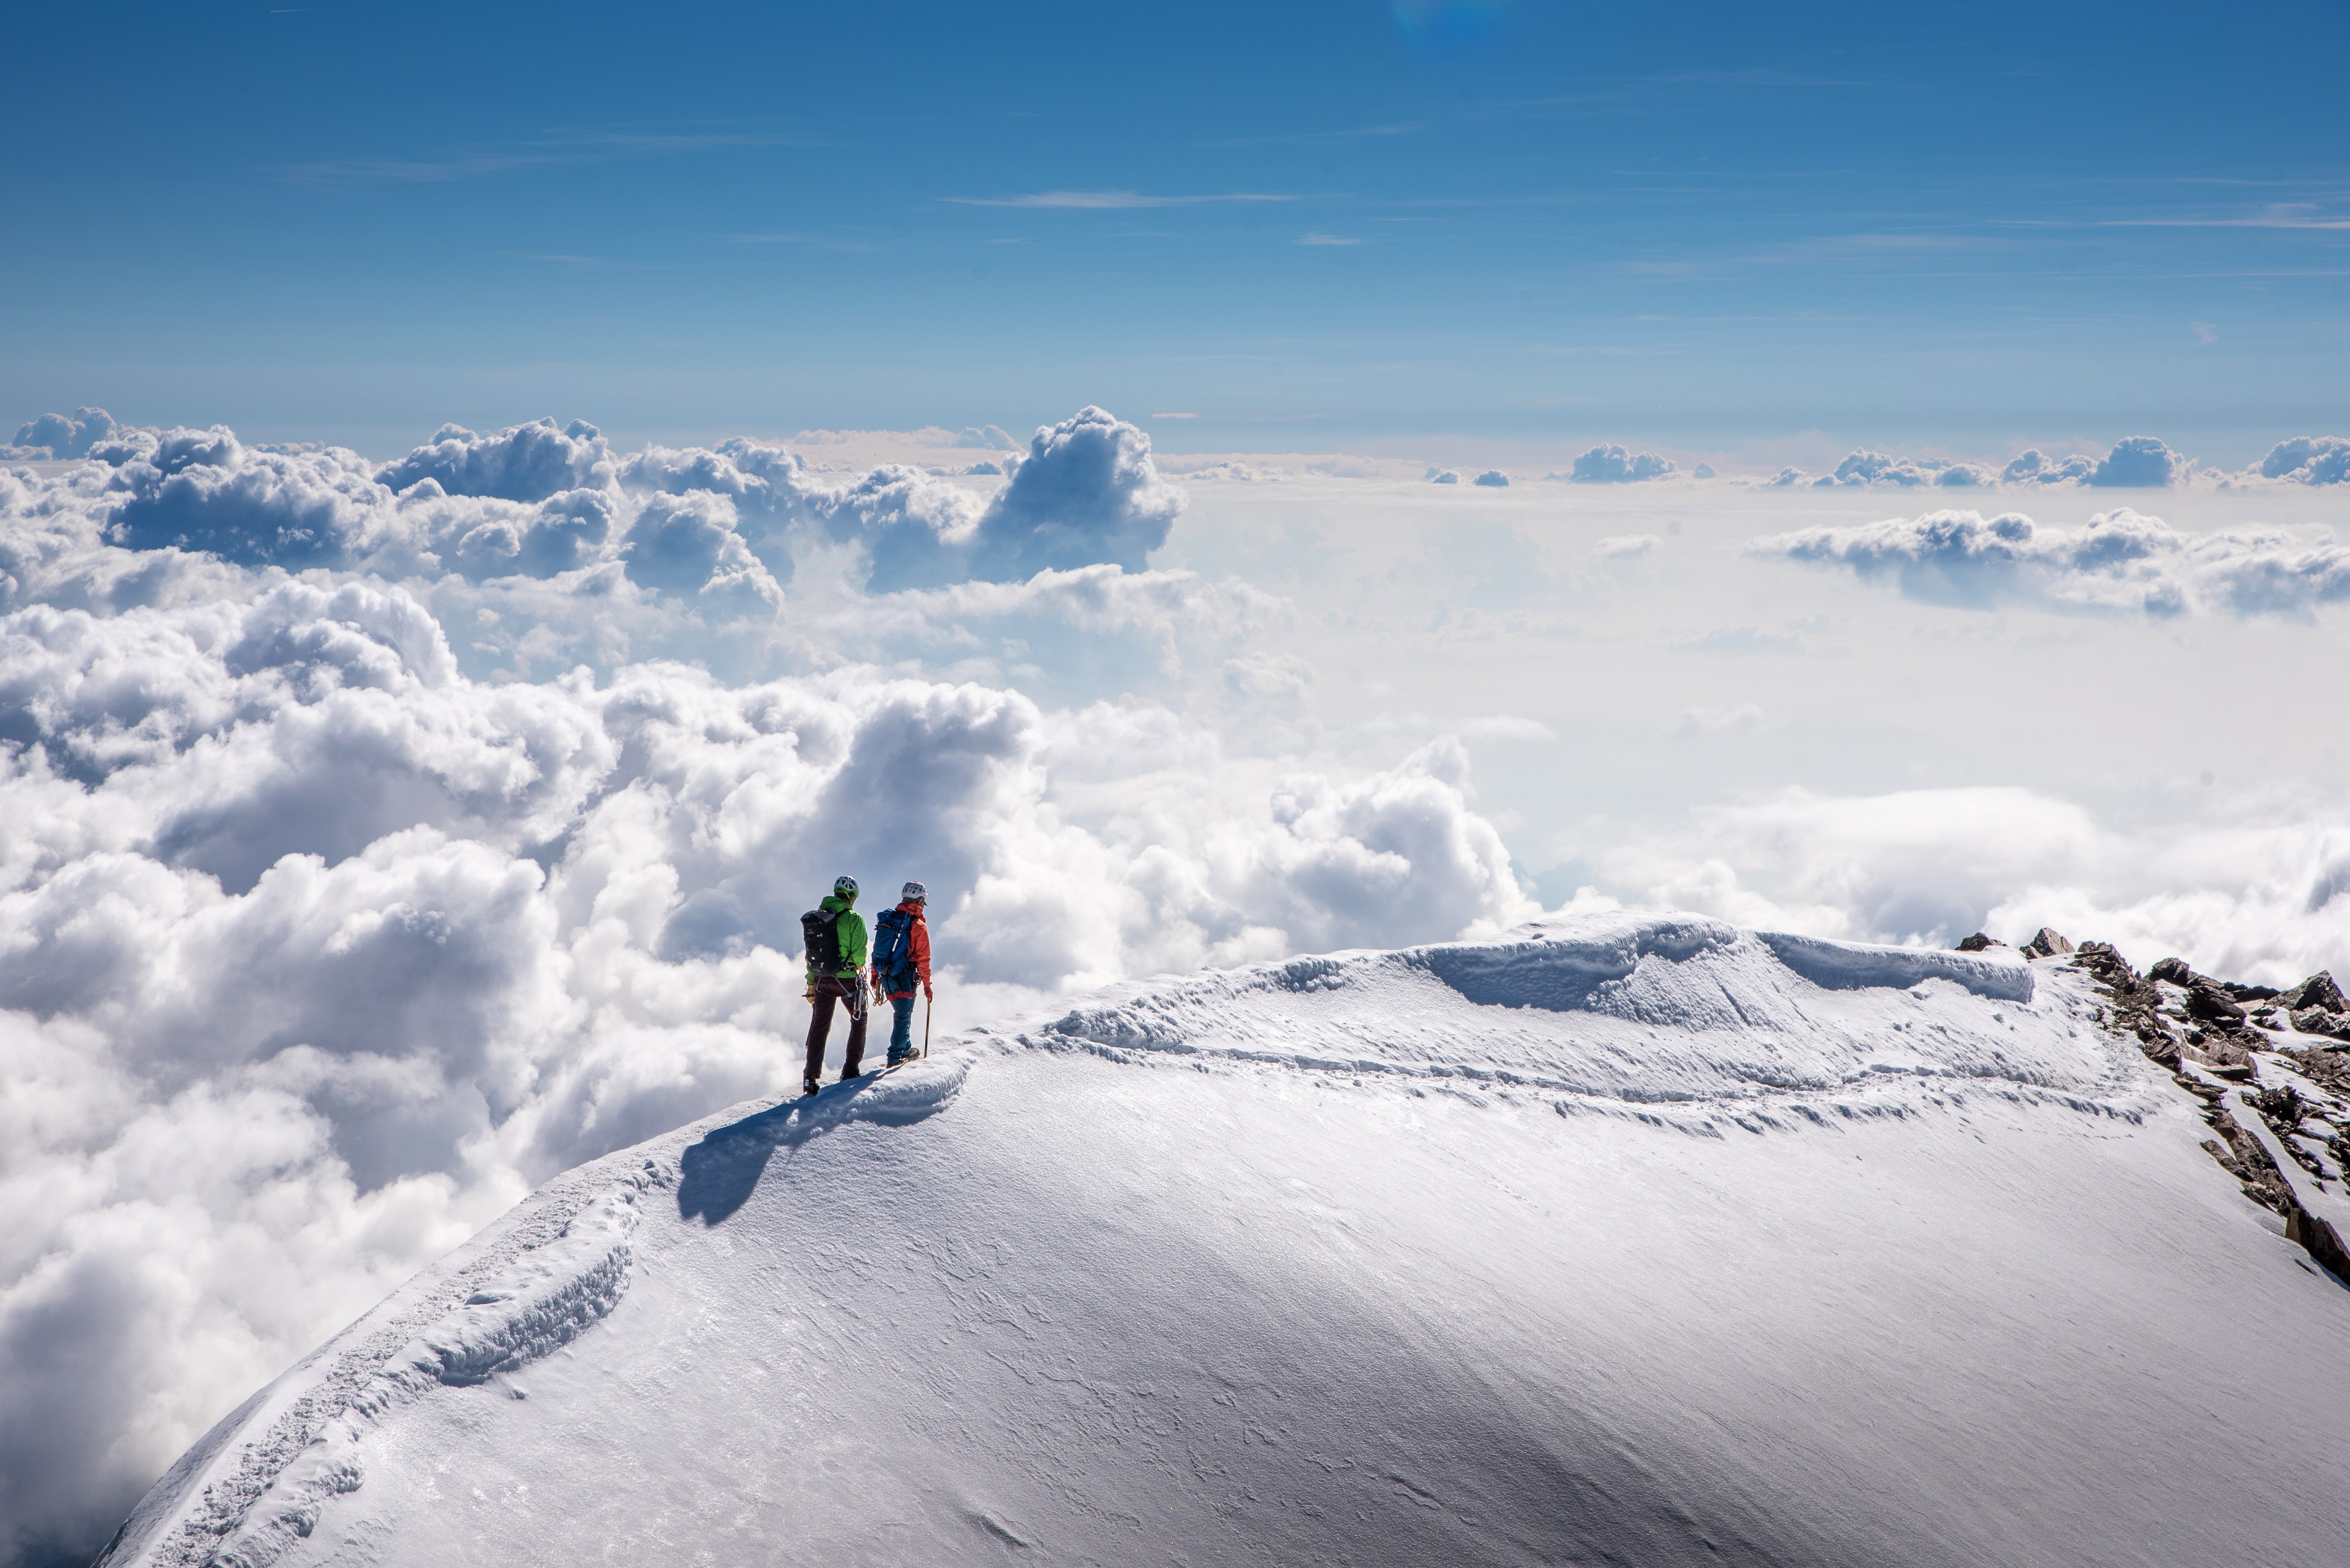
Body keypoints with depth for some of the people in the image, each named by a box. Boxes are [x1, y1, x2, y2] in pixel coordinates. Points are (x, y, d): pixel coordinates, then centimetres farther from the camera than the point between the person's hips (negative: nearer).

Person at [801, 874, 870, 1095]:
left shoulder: (815, 917, 4)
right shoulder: (853, 919, -13)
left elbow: (810, 954, 8)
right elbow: (859, 952, -15)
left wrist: (811, 984, 16)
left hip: (821, 981, 5)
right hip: (848, 980, -5)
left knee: (819, 1026, 14)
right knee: (859, 1022, 16)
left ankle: (811, 1078, 10)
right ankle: (850, 1072, 11)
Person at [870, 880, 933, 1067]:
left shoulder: (887, 920, 8)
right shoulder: (918, 926, -10)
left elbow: (877, 950, 12)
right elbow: (923, 959, -9)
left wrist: (875, 976, 19)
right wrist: (927, 985, -1)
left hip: (885, 975, 6)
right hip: (903, 978, -6)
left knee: (901, 1013, 22)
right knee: (903, 1016, 3)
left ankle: (906, 1049, 32)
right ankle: (896, 1056, 0)